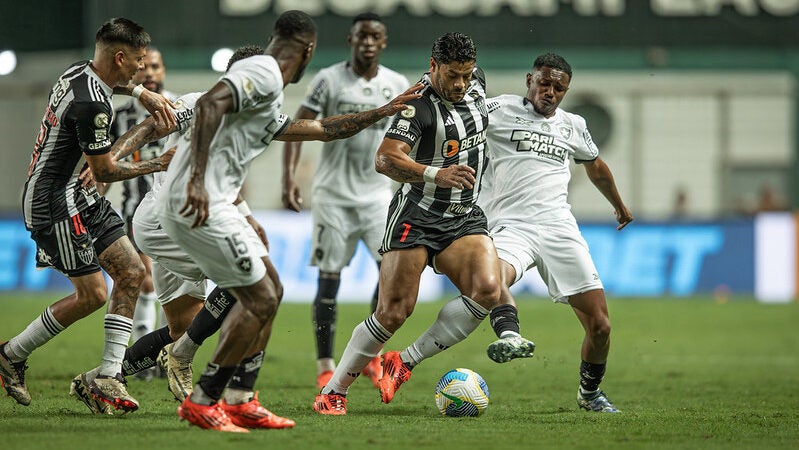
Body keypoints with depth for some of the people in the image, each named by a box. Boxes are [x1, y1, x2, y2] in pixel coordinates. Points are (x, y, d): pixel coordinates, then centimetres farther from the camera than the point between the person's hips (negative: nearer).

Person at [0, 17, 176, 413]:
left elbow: (107, 83, 31)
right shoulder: (90, 105, -26)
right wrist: (158, 165, -5)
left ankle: (108, 376, 2)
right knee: (91, 295, -6)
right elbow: (104, 170, -17)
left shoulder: (80, 71, 4)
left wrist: (141, 93, 13)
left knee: (131, 272, 3)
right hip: (56, 205, -10)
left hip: (82, 199, 10)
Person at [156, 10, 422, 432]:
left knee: (269, 290, 16)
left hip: (212, 203, 10)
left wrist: (381, 112, 43)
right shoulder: (263, 73, -9)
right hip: (196, 203, -10)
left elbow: (318, 129, 37)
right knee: (260, 301, -5)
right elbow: (210, 104, -25)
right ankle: (201, 403, 0)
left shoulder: (271, 98, 22)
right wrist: (197, 180, -32)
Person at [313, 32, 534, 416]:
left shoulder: (476, 83, 3)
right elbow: (385, 160, -30)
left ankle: (404, 363, -8)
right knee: (393, 312, -11)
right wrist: (436, 175, -44)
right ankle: (331, 393, 4)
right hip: (415, 219, -6)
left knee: (487, 290, -20)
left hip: (464, 218, 6)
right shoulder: (418, 107, -18)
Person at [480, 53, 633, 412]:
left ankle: (589, 392, 21)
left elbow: (595, 165, 38)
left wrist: (618, 205, 53)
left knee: (599, 326, -1)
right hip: (510, 227, -4)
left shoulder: (573, 126, 20)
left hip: (559, 227, 4)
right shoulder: (499, 110, 6)